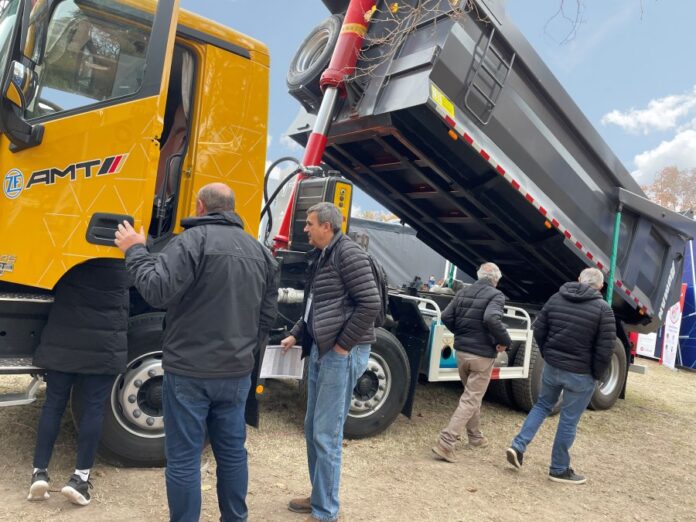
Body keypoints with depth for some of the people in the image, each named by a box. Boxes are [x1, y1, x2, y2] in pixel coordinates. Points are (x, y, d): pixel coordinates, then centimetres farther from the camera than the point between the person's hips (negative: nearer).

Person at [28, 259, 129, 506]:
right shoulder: (123, 261, -6)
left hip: (62, 340, 2)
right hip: (104, 344, -1)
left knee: (53, 404, 10)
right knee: (93, 408, 3)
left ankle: (40, 472, 10)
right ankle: (80, 478, 3)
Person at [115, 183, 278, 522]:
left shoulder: (194, 240, -11)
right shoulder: (259, 251, 11)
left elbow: (158, 291, -20)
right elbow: (268, 315, 13)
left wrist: (135, 251, -6)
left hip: (190, 371, -6)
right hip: (237, 372, 7)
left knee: (183, 458, 6)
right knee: (232, 451, 18)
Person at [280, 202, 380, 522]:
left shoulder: (348, 254, -13)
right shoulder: (320, 257, 16)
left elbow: (370, 304, -19)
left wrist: (343, 345, -17)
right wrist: (296, 335, 16)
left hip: (341, 354, -10)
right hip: (321, 351, 10)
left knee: (327, 435, -3)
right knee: (312, 430, 17)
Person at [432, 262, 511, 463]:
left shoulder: (463, 292, 7)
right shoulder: (496, 295, -11)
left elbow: (446, 316, 4)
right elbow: (492, 319, -29)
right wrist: (505, 341, -16)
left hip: (461, 351, 7)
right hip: (482, 355, -6)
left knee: (471, 395, 24)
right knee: (471, 399, -1)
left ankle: (475, 436, 36)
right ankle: (445, 443, -7)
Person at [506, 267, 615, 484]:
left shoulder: (556, 298, 3)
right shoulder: (602, 308, -10)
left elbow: (538, 331, 5)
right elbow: (605, 349, -14)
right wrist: (596, 375, 0)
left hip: (552, 366, 4)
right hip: (580, 374, -4)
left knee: (542, 405, 24)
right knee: (568, 421, 7)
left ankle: (518, 446, 13)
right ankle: (559, 469, 22)